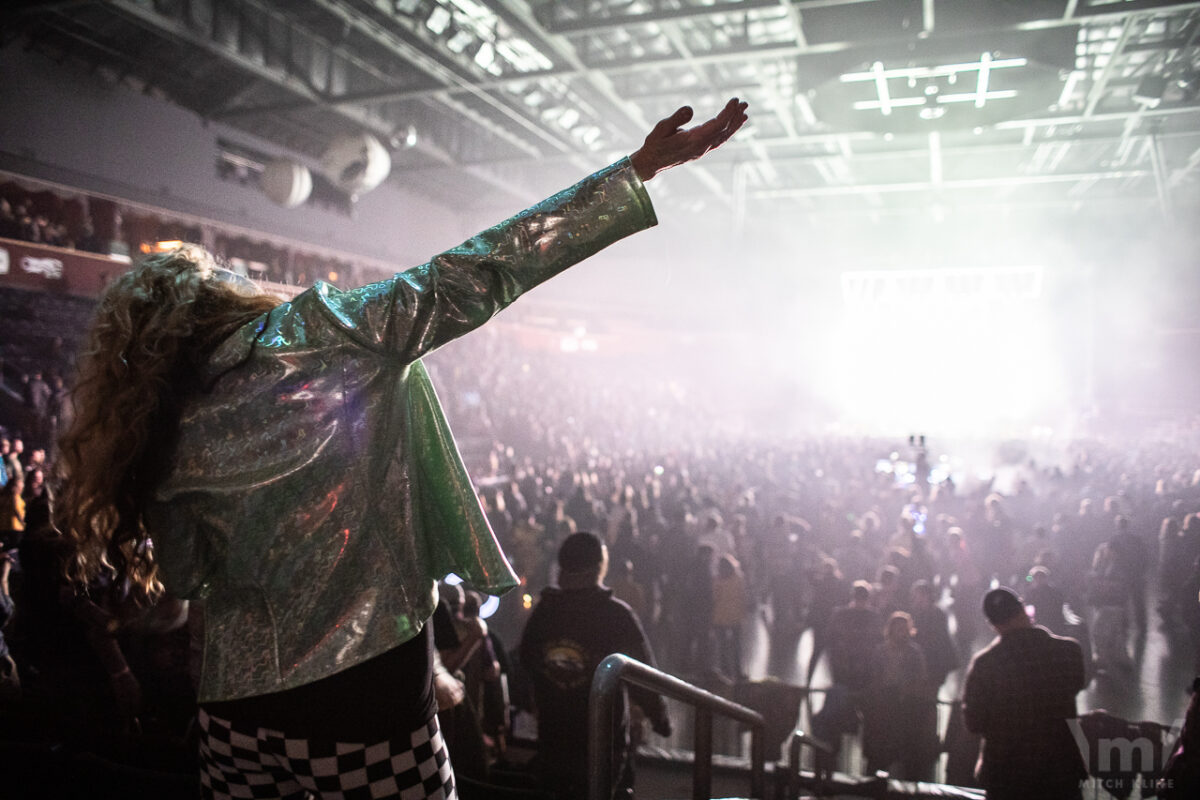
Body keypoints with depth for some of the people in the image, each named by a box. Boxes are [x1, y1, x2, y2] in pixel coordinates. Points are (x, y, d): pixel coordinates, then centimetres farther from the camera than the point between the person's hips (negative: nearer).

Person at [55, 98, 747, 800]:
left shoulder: (166, 437, 4)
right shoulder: (322, 334, -7)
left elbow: (182, 576, 11)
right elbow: (467, 282, -14)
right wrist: (638, 170, -13)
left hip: (236, 705, 5)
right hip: (367, 681, -4)